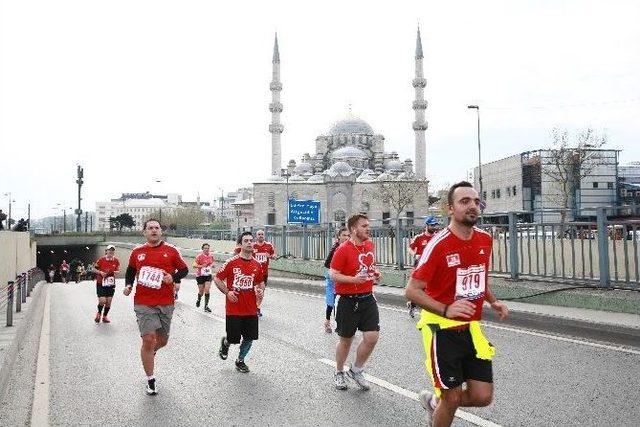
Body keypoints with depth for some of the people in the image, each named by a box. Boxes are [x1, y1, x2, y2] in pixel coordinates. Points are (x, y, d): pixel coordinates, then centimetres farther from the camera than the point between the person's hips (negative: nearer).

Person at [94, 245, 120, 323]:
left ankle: (105, 316, 26)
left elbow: (118, 270, 9)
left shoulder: (116, 261, -2)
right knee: (102, 301, -12)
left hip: (111, 284, 3)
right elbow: (94, 268, -1)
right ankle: (99, 313, 19)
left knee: (109, 301, 4)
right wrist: (100, 272, -18)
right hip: (101, 283, -3)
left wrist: (115, 272, -13)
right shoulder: (101, 260, -10)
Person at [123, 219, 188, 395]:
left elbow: (184, 269, 7)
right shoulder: (137, 252, 6)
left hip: (166, 303, 1)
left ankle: (150, 352, 49)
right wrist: (128, 285, 4)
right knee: (148, 339, -9)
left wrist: (173, 277, -11)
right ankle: (150, 380, 6)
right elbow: (130, 272, 20)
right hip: (143, 303, -1)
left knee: (162, 340, 12)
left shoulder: (171, 251, 2)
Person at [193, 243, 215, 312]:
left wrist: (211, 266, 1)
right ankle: (198, 300, 43)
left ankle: (206, 306, -4)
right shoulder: (199, 256, -12)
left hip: (208, 275, 3)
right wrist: (201, 266, -32)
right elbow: (194, 265, -18)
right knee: (201, 291, 9)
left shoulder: (211, 256, 3)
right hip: (200, 275, -3)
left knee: (207, 290, -9)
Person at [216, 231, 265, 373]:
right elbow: (217, 279, -1)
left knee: (249, 338, 7)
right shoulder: (231, 262, -8)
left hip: (251, 310, 4)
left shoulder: (257, 265, 4)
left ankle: (240, 360, 30)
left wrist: (261, 291, -1)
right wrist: (227, 292, -12)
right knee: (233, 338, 1)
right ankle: (225, 342, 38)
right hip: (233, 309, -4)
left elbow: (260, 282, 20)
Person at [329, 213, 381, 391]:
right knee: (346, 340, 9)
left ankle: (356, 370, 21)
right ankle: (339, 373, 32)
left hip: (367, 298, 6)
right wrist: (354, 279, -27)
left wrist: (375, 272, 6)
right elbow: (333, 275, -16)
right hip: (349, 301, -5)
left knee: (372, 337, -2)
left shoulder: (370, 245, 7)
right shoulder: (343, 250, -14)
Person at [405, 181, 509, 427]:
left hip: (472, 328, 6)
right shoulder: (439, 245, -18)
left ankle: (434, 402, 31)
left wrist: (492, 301, 7)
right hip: (442, 329, -6)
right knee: (452, 399, 0)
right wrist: (446, 310, -30)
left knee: (483, 396, 4)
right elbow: (411, 291, -17)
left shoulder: (485, 240, 2)